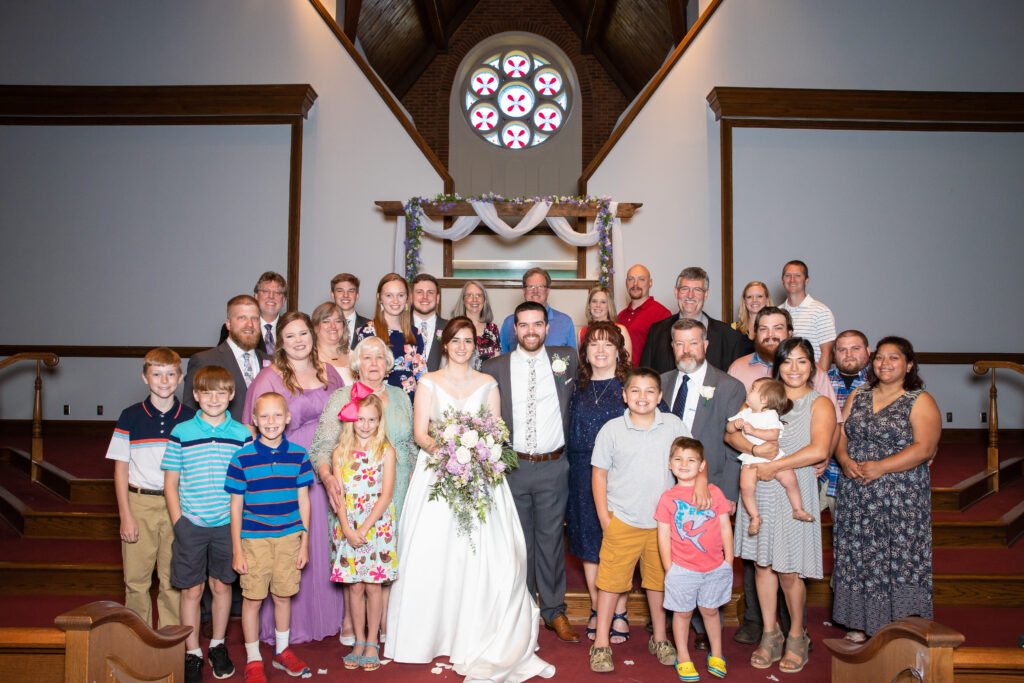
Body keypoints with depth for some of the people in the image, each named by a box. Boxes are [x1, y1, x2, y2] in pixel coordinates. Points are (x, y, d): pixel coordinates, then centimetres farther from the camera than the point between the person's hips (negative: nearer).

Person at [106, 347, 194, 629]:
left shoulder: (190, 419, 2)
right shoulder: (130, 417, 1)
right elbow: (121, 468, 3)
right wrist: (125, 515, -3)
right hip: (139, 503, 0)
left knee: (173, 580, 5)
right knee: (136, 579, 5)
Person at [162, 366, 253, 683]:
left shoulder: (243, 435, 0)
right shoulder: (181, 433, -2)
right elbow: (170, 482, 2)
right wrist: (178, 522, -4)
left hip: (227, 524, 1)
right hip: (191, 524, -1)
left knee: (222, 585, 12)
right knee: (191, 589, 6)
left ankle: (218, 646, 30)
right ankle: (193, 653, 21)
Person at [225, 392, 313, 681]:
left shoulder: (298, 455, 0)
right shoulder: (242, 457, -6)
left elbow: (303, 501, 5)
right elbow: (236, 506, -2)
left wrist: (304, 543, 4)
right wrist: (237, 550, -3)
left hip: (289, 538, 2)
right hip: (254, 540, -2)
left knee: (283, 596, 14)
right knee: (252, 599, 6)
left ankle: (282, 652, 34)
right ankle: (253, 660, 24)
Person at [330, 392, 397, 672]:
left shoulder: (385, 451, -3)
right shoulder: (340, 452, 3)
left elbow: (386, 494, -8)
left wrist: (365, 527, -14)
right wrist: (348, 529, -11)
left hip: (377, 526, -2)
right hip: (349, 528, 2)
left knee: (373, 585, 4)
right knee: (355, 586, 8)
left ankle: (372, 643, 17)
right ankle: (359, 642, 21)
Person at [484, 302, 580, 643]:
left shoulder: (566, 358, 3)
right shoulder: (495, 367, 0)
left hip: (553, 465, 0)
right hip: (512, 465, 0)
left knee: (552, 538, 8)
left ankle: (554, 611, 22)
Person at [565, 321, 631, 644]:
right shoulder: (578, 387, 9)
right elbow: (569, 432, 10)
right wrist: (568, 473, 2)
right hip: (583, 475, 3)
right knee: (589, 544, 9)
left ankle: (620, 613, 17)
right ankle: (597, 611, 23)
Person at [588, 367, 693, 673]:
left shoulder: (673, 425, -1)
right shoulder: (611, 430, -5)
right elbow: (599, 474, 0)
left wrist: (700, 483, -12)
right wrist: (604, 517, -2)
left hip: (662, 521, 2)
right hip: (622, 522, -2)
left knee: (659, 579, 16)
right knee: (610, 580, 3)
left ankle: (659, 638, 35)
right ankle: (601, 643, 18)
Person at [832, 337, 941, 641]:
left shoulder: (920, 402, -2)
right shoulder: (858, 396, 13)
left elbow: (924, 448, -12)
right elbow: (840, 435, 10)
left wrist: (881, 467, -20)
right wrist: (845, 460, -10)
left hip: (901, 498, -4)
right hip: (855, 495, 4)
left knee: (899, 559, -3)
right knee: (858, 556, 7)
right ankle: (862, 625, 19)